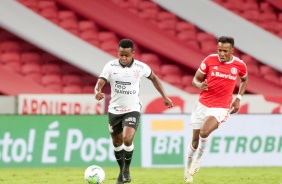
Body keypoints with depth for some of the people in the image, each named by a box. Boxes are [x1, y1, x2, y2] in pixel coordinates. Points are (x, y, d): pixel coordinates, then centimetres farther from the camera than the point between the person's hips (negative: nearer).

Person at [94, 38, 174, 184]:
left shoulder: (141, 67, -9)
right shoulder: (111, 66, -11)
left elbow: (154, 78, 10)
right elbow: (100, 83, -19)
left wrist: (164, 97, 11)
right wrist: (97, 92, -42)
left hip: (132, 110, -2)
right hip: (115, 110, 2)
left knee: (127, 139, -21)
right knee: (117, 143, 14)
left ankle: (126, 169, 3)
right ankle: (122, 171, 37)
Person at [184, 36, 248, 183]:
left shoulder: (240, 65, -5)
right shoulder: (210, 60, -7)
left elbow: (244, 80, 18)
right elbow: (196, 79, 2)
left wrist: (238, 98, 7)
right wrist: (200, 85, -21)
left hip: (221, 108, -2)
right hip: (202, 104, 2)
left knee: (204, 132, -26)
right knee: (195, 140, 9)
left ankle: (198, 159, 0)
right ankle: (188, 169, 30)